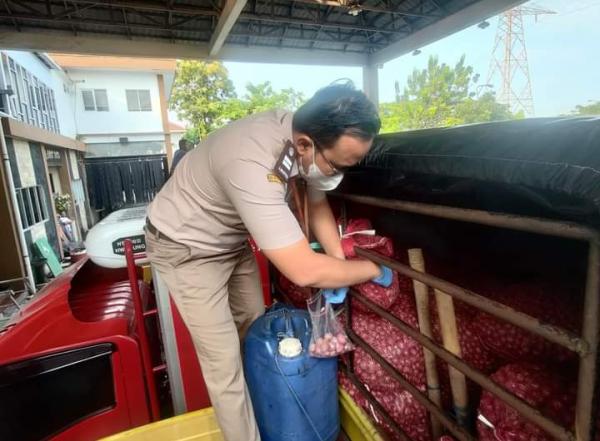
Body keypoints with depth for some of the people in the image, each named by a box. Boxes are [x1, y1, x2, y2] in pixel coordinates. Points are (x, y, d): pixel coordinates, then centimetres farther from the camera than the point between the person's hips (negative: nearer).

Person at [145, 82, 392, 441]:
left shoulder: (310, 133, -16)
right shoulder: (254, 165, -42)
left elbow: (319, 203, 1)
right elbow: (304, 271, -40)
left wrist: (339, 263, -7)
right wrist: (373, 269, -23)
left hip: (232, 239, 8)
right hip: (185, 246, -7)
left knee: (256, 331, 19)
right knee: (225, 361, -1)